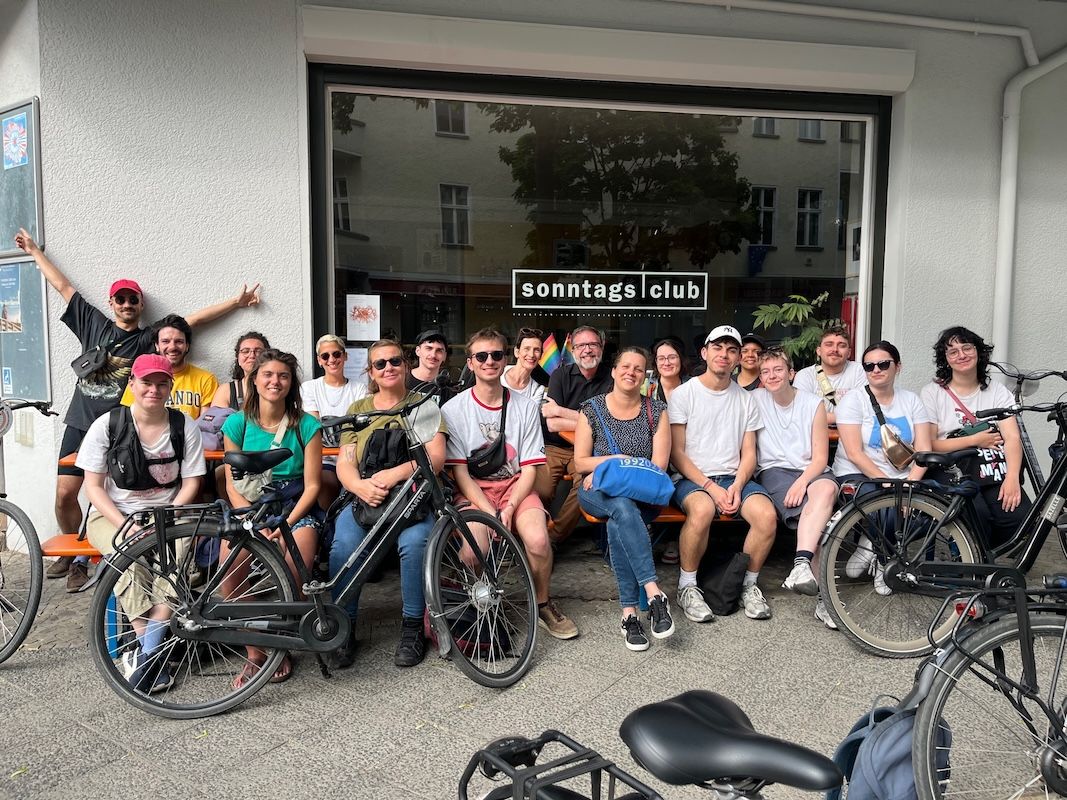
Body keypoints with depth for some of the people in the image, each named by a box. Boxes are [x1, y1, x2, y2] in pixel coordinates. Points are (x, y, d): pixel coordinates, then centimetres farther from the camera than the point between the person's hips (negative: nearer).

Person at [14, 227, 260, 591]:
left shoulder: (149, 339, 1)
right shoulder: (93, 323, 10)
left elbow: (193, 319, -3)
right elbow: (62, 286, 17)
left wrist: (236, 301, -6)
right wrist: (34, 250, 25)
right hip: (79, 424, 3)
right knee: (64, 494, 4)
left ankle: (84, 560, 14)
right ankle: (71, 552, 26)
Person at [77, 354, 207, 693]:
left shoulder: (184, 426, -3)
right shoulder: (106, 425, -5)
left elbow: (190, 483, 0)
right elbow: (93, 487, -4)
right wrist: (126, 525, -17)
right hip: (114, 515, 0)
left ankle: (144, 653, -24)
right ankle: (151, 652, -24)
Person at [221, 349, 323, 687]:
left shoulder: (307, 425, 1)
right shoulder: (237, 424, 5)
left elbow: (311, 485, -1)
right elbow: (233, 486, 3)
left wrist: (286, 525, -15)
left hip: (296, 509, -1)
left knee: (295, 567, -31)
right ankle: (254, 651, -12)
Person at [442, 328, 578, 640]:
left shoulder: (525, 407, 3)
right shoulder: (453, 409, -1)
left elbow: (529, 468, 0)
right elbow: (459, 471, -6)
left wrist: (508, 509, -17)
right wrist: (489, 511, -19)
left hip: (516, 488, 2)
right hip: (473, 491, -1)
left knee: (538, 540, -28)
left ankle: (543, 605, 3)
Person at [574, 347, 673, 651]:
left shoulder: (657, 411, 8)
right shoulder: (592, 409, 8)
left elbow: (659, 465, -1)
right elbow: (580, 462, 5)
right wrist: (617, 459, -12)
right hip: (597, 492, 0)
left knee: (617, 524, -36)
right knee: (622, 507, -38)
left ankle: (629, 612, -33)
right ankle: (654, 593, -43)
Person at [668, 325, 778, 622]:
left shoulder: (746, 399, 15)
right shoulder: (683, 394, 2)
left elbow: (749, 453, 11)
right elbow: (676, 453, -3)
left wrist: (737, 486, -10)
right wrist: (711, 487, -14)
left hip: (734, 477, 4)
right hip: (693, 478, -3)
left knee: (767, 515, -27)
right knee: (702, 509, -37)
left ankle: (748, 585, -3)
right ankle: (687, 587, -16)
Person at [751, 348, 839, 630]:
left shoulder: (814, 403, 6)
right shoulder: (754, 400, 6)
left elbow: (820, 458, 0)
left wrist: (801, 482, -19)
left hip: (809, 470, 1)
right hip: (773, 471, -1)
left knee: (827, 488, -38)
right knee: (819, 518, -31)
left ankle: (801, 564, -49)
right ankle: (823, 595, -37)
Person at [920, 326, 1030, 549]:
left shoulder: (998, 392, 13)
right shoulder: (932, 393, 5)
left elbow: (1012, 438, -1)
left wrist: (1012, 478, -17)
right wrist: (975, 440, -6)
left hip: (995, 475, 3)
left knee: (1020, 516, -23)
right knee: (977, 512, -31)